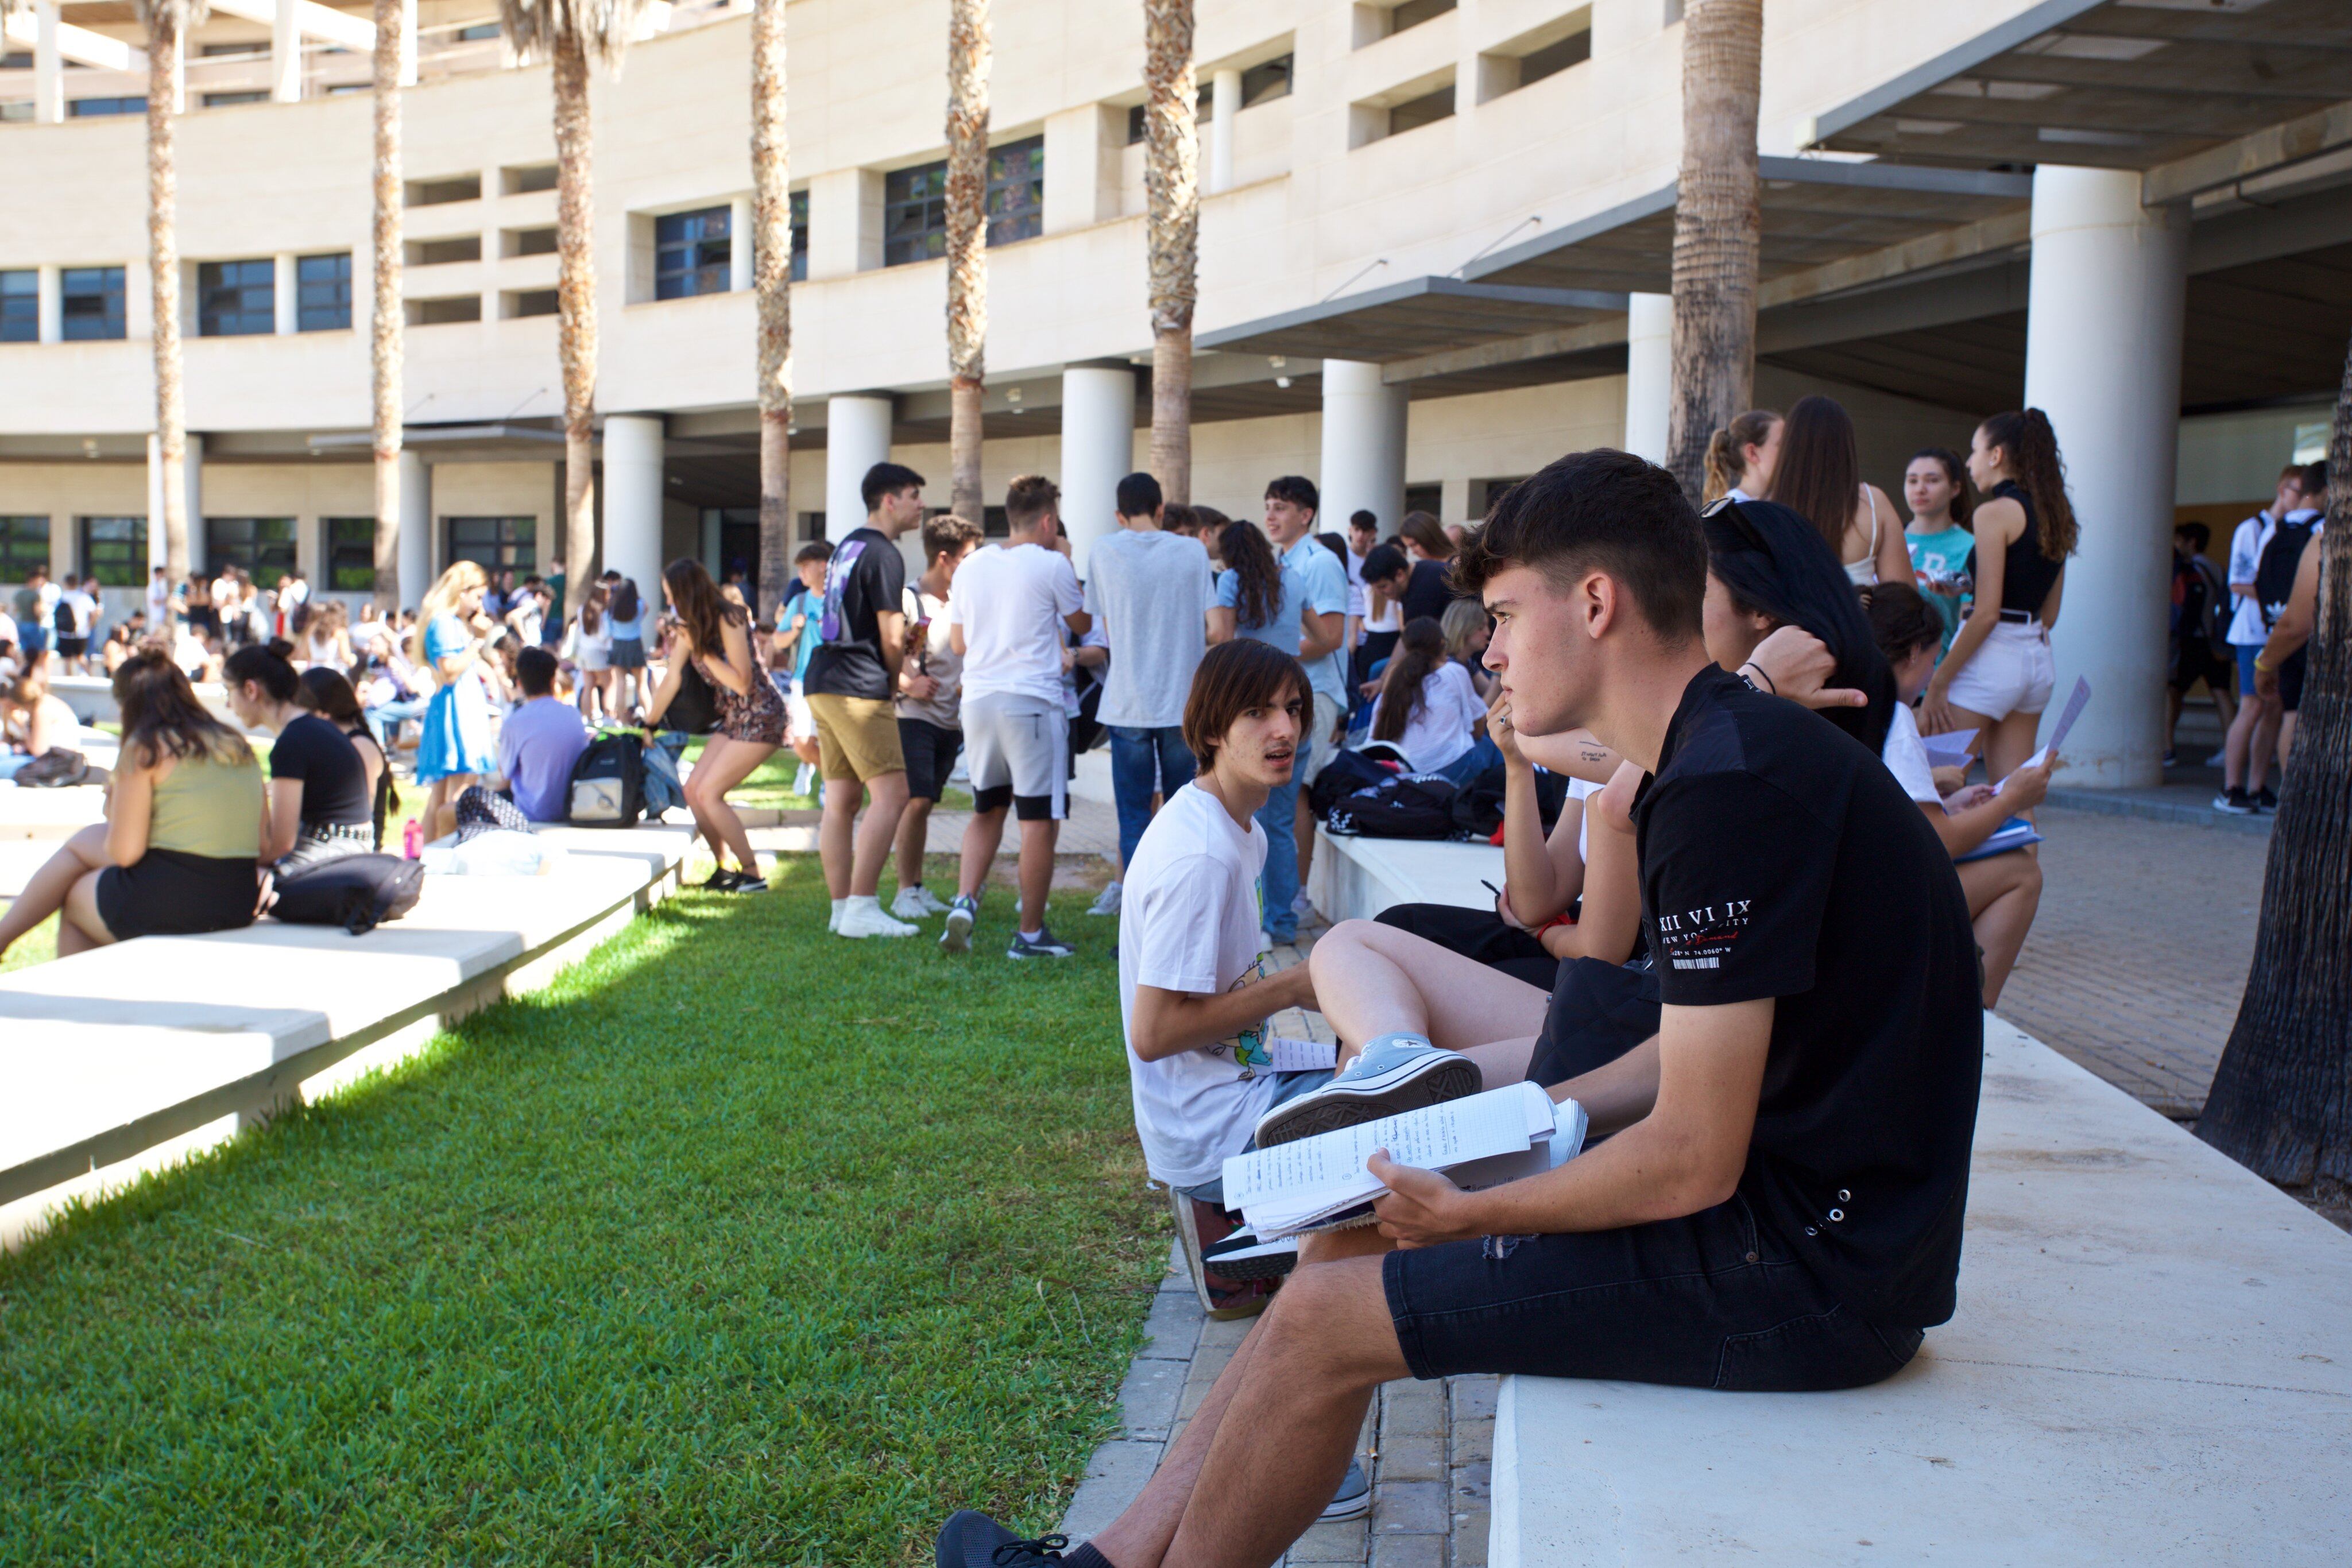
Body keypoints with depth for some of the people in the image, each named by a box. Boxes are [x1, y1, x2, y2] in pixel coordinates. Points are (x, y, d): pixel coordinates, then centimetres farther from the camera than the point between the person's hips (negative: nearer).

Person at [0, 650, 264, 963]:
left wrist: (113, 810, 13)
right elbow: (264, 849, 11)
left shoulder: (145, 747, -6)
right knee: (84, 843, 26)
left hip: (167, 899, -7)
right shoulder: (237, 746, 12)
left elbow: (124, 853, -10)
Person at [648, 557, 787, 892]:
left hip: (761, 716, -8)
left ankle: (753, 875, -7)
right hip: (733, 719, 8)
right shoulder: (689, 627, 5)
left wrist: (702, 651, -20)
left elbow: (743, 682, -21)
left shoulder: (728, 621, -18)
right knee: (693, 789, 1)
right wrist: (649, 727, 11)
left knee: (709, 793, -14)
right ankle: (724, 868, 13)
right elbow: (672, 679, 9)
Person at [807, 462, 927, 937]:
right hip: (860, 688, -10)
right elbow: (891, 638, -12)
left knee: (842, 799, 10)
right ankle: (861, 909, -13)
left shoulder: (847, 546, 20)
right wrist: (896, 681, 6)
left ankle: (842, 908, 11)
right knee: (890, 794, -9)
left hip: (822, 683, 10)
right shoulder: (884, 554, -11)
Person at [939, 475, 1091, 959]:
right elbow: (1081, 624, 9)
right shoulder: (1052, 565, -6)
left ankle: (964, 901, 2)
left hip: (978, 698, 6)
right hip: (1032, 702, -6)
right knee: (1040, 819, 1)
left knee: (987, 810, 20)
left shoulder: (971, 567, 10)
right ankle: (1031, 933, 4)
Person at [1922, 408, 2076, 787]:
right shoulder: (2055, 516, 13)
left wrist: (1939, 681, -13)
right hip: (2037, 659, 8)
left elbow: (1987, 614, -17)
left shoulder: (1995, 512, -11)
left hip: (1991, 657, -8)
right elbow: (2049, 613, 17)